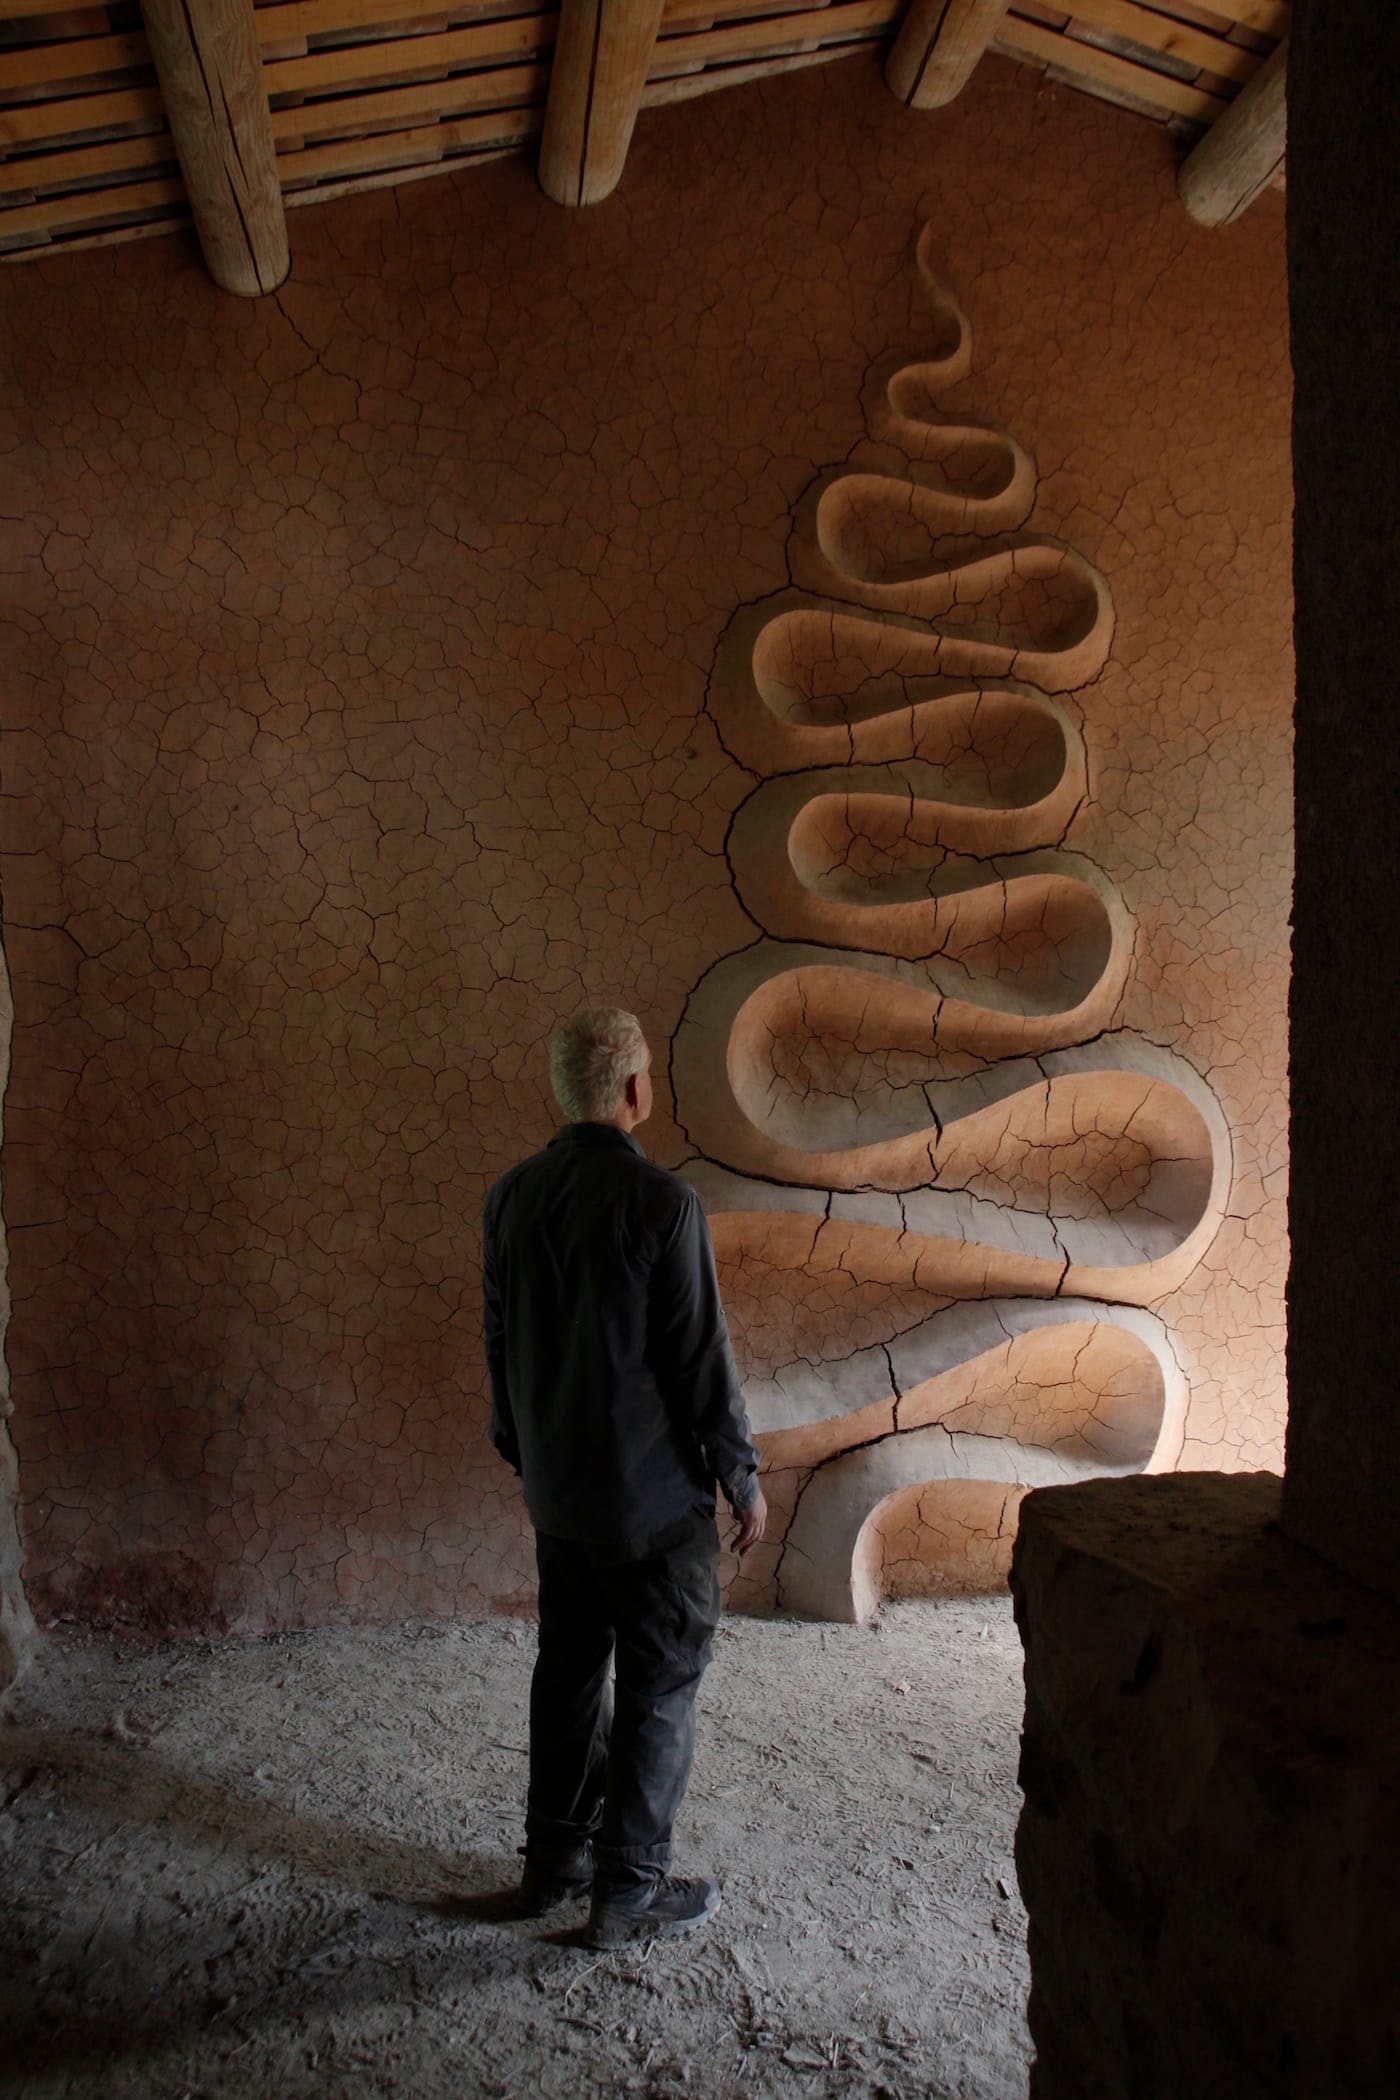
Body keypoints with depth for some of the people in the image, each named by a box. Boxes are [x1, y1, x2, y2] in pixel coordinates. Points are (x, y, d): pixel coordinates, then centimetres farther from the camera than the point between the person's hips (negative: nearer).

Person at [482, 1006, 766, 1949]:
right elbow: (702, 1356, -17)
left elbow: (501, 1341, 10)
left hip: (557, 1491, 7)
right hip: (655, 1495, -6)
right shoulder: (661, 1202, -21)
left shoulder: (511, 1197, 0)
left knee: (569, 1670, 19)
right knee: (659, 1690, 8)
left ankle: (553, 1861, 32)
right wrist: (743, 1477, -5)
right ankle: (629, 1890, 19)